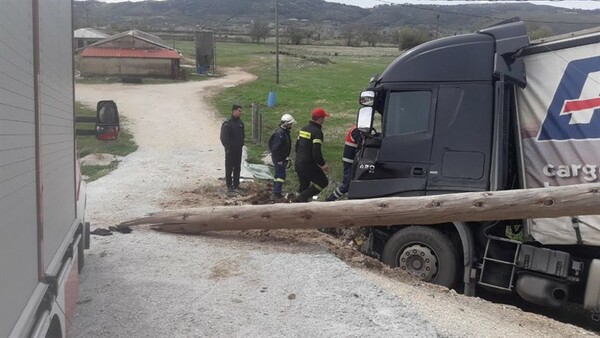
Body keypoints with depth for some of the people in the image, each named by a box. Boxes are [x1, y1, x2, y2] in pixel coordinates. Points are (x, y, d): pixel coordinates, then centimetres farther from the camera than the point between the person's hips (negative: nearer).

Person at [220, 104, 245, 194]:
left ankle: (236, 185, 22)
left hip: (238, 149, 7)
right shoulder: (227, 123, -14)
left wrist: (241, 144, 8)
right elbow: (224, 138, -14)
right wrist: (227, 147, -16)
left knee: (237, 168, 12)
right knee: (229, 168, 0)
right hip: (230, 150, -7)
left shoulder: (240, 122, 8)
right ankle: (229, 186, 6)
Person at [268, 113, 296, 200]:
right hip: (278, 158, -10)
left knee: (278, 174, 17)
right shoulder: (280, 133, -23)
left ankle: (276, 193, 27)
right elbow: (275, 148, -26)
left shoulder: (285, 132, 10)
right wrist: (279, 160, -22)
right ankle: (276, 194, -9)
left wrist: (286, 157, 18)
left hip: (281, 158, 10)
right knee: (281, 175, -10)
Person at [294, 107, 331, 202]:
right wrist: (323, 164, -9)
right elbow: (316, 152, -23)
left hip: (298, 164, 9)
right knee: (323, 182, 5)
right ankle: (302, 197, -5)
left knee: (304, 185, 21)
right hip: (308, 165, -9)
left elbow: (297, 146, 19)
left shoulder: (304, 129, 11)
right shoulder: (317, 132, -16)